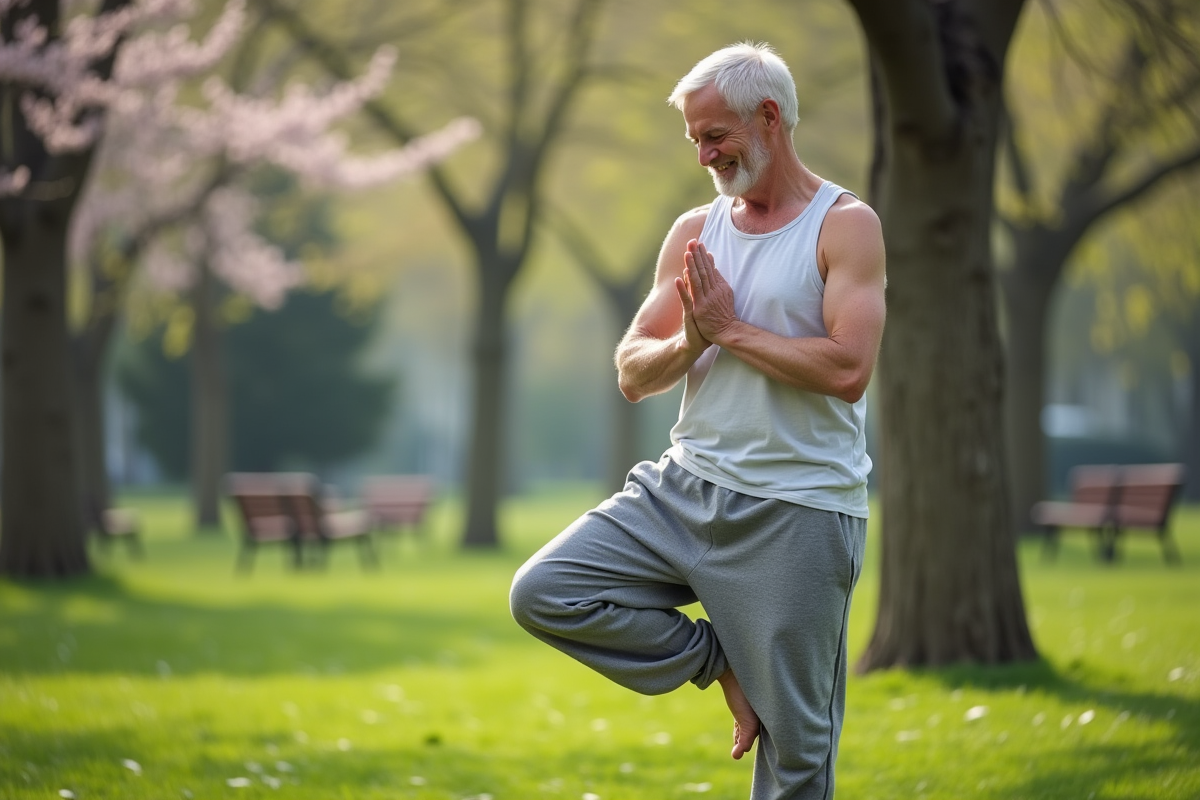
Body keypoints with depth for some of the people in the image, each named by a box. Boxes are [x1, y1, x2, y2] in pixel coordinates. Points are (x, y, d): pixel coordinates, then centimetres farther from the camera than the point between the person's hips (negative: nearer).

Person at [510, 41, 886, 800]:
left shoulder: (845, 226, -6)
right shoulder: (694, 233, 11)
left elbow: (848, 370, -19)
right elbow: (632, 373, 9)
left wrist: (732, 330, -12)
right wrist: (690, 343, -12)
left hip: (799, 514, -5)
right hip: (686, 488, 6)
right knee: (543, 593, -10)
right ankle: (717, 660, 5)